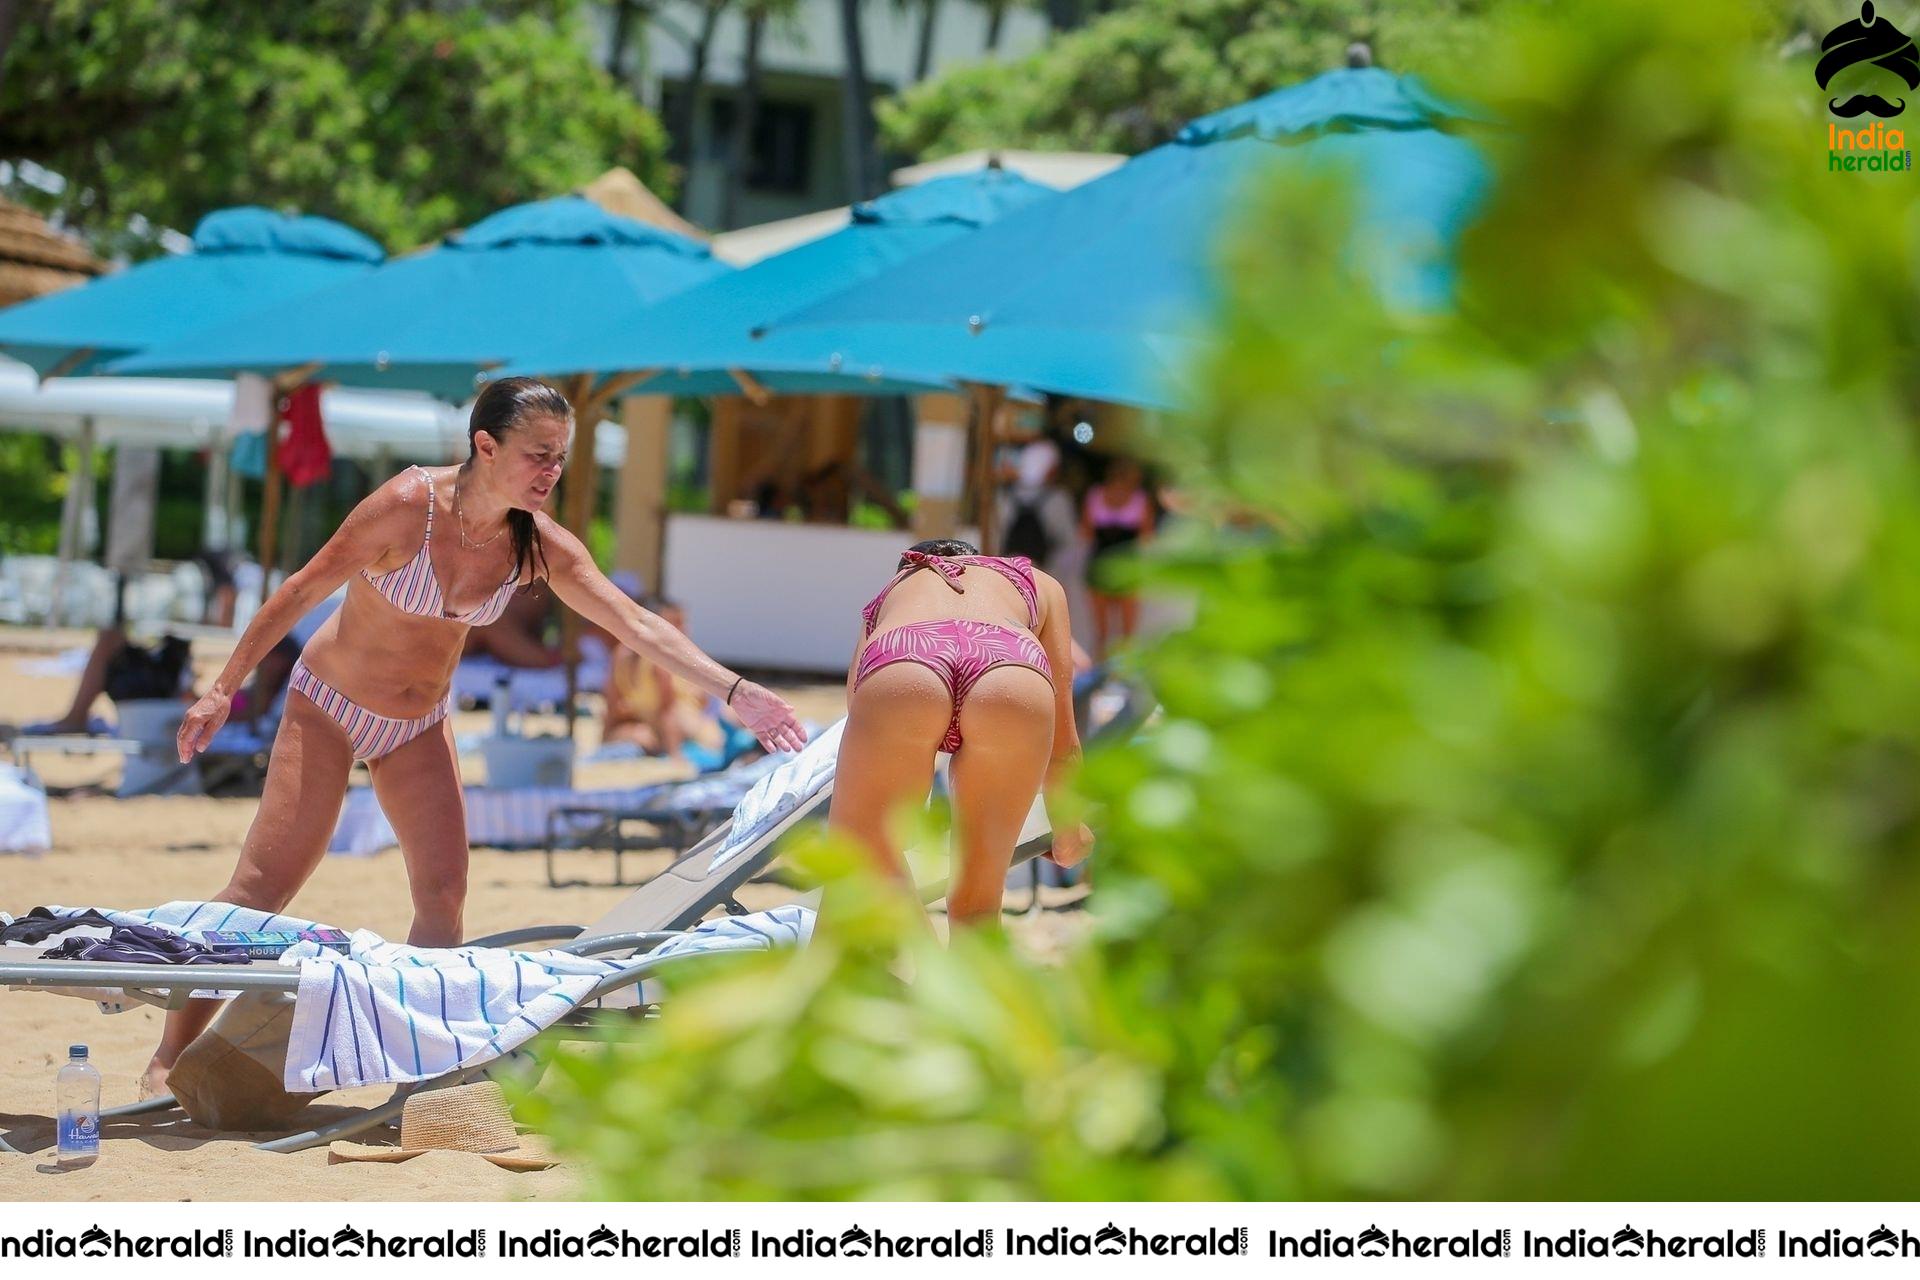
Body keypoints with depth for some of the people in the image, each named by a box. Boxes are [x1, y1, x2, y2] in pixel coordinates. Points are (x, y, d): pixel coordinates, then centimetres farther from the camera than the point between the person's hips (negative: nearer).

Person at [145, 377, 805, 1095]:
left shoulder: (539, 546, -13)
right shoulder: (409, 506, -26)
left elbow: (638, 626, -15)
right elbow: (303, 590, -16)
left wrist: (734, 692, -27)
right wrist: (224, 689, -12)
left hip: (419, 726, 5)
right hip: (327, 709, -5)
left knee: (444, 894, -4)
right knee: (263, 886, -9)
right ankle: (170, 1057, -1)